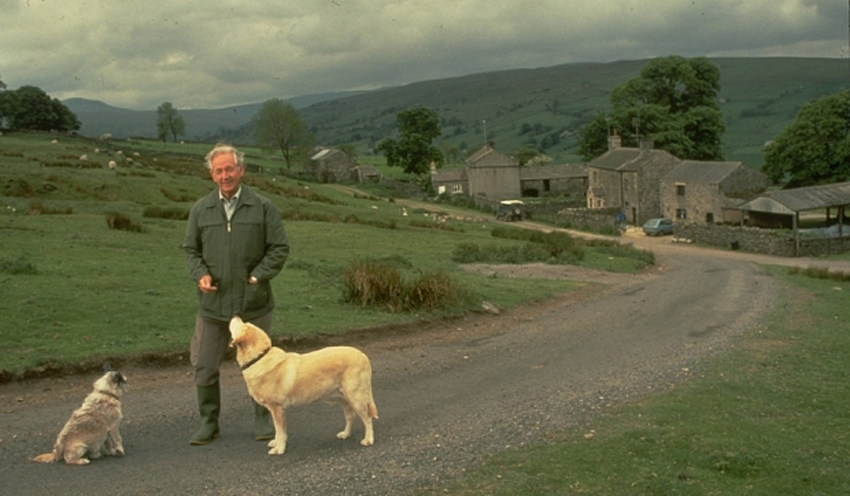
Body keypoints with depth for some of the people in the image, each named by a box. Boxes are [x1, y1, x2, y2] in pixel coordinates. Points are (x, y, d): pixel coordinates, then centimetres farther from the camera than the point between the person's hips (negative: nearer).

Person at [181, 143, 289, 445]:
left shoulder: (262, 207, -1)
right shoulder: (201, 209, 6)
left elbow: (280, 248, 1)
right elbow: (190, 248, 13)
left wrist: (259, 276, -10)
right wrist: (200, 274, -6)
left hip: (253, 304, -2)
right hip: (213, 304, 2)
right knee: (204, 367, 5)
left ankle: (263, 420, 25)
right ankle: (209, 422, 20)